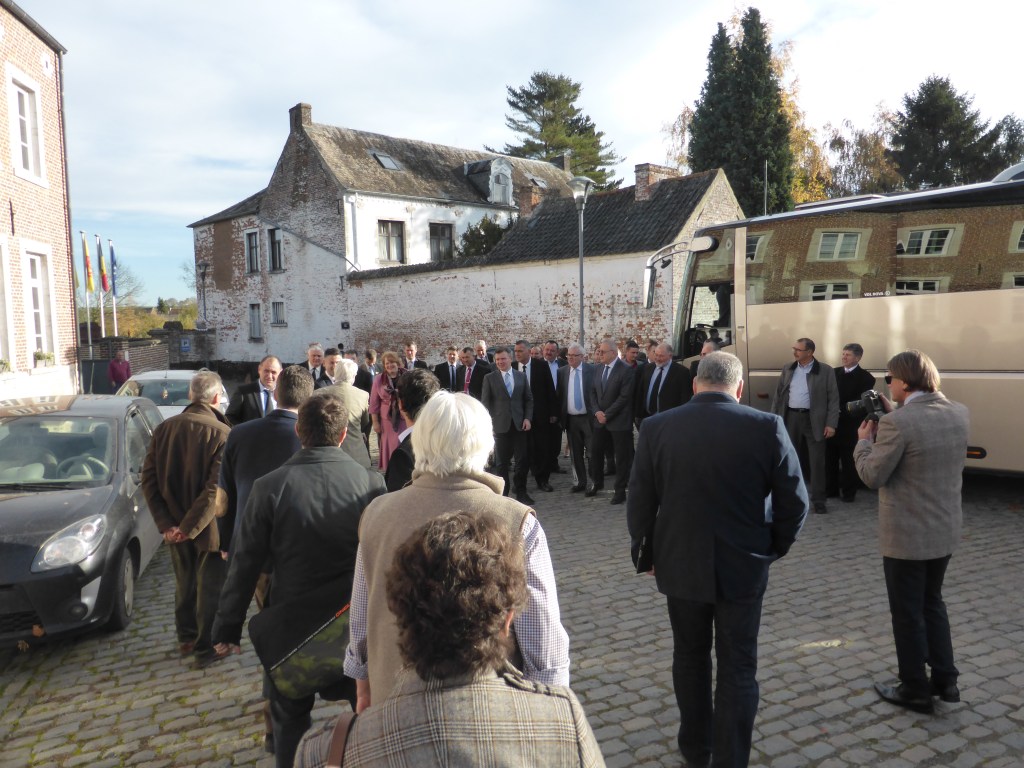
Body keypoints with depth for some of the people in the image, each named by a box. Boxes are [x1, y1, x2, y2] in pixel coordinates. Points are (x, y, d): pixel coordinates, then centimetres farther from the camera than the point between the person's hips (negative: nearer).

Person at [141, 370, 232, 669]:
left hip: (175, 526, 6)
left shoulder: (164, 428, -2)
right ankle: (205, 650, 19)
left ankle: (186, 639, 38)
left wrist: (165, 523, -5)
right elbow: (216, 488, -26)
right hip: (209, 527, -6)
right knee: (210, 589, 9)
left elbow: (149, 480, -2)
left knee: (184, 584, 23)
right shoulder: (221, 433, -20)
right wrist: (190, 527, -19)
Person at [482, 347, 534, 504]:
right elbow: (485, 402, 1)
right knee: (501, 461, 5)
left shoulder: (521, 376, 9)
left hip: (520, 424, 2)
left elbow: (529, 399, 11)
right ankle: (502, 493, 15)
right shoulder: (489, 378, 2)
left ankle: (521, 492, 15)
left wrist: (528, 418, -1)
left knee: (522, 460, 1)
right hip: (500, 425, -2)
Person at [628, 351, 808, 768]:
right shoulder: (767, 427, -11)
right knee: (737, 669, 12)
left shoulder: (656, 428, -8)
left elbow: (639, 504, -4)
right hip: (743, 566, -1)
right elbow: (795, 502, -7)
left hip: (680, 564, 2)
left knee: (689, 658, 21)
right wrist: (773, 548, 9)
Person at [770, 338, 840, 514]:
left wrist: (831, 424, -12)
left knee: (817, 461, 1)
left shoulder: (825, 371, -4)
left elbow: (833, 399, -5)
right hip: (791, 418, 4)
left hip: (814, 420, -3)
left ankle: (818, 499, 9)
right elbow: (779, 395, 11)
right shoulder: (788, 369, 8)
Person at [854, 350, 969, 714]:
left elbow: (873, 476, -17)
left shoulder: (897, 423, -24)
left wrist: (864, 440, -2)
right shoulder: (959, 414, -1)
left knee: (908, 613, 10)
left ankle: (916, 690, 24)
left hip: (906, 535, -7)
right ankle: (945, 679, 32)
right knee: (931, 602, 25)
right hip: (945, 530, 7)